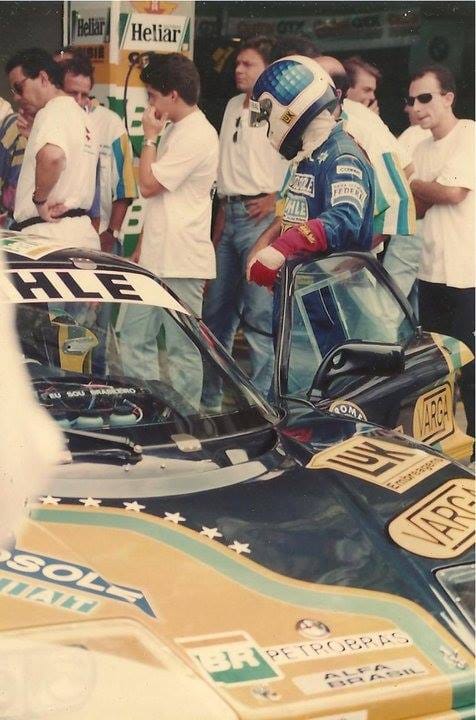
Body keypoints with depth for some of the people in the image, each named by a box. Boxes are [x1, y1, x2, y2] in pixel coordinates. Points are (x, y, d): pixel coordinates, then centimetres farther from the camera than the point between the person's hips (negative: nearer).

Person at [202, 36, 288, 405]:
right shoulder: (234, 106, 17)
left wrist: (277, 198, -14)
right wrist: (222, 212, 20)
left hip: (261, 216, -9)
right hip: (230, 213, 9)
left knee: (259, 315, -9)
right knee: (216, 308, 14)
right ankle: (207, 395, 25)